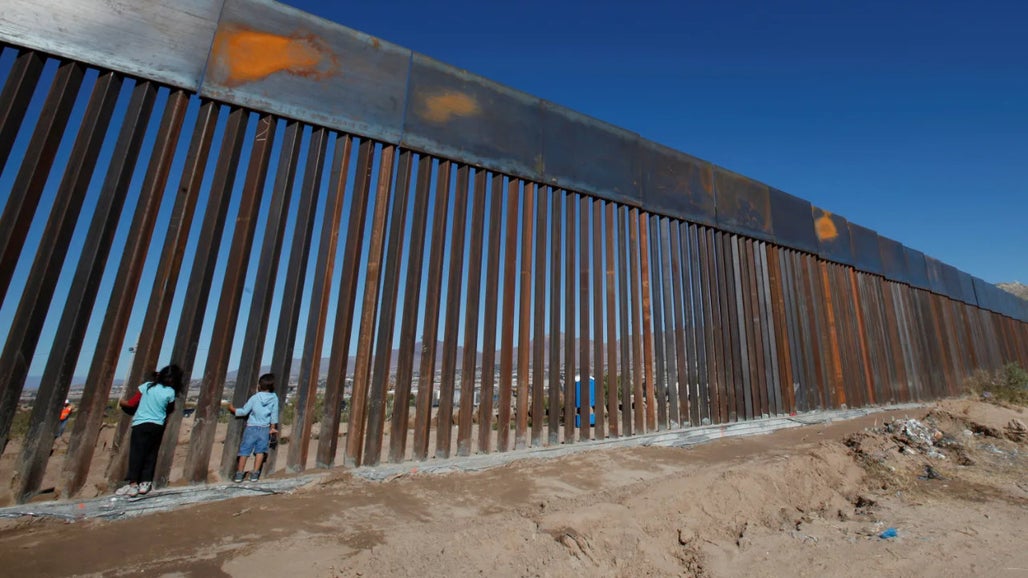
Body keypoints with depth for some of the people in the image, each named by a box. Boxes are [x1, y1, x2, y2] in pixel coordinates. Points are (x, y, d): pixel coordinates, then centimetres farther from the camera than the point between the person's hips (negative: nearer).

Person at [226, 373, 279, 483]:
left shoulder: (254, 397, -9)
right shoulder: (274, 398, -4)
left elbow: (244, 411, -4)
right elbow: (274, 414, 2)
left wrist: (233, 409, 14)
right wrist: (273, 427, 13)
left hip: (251, 427, -1)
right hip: (265, 428, 1)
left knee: (245, 450, 8)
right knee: (260, 450, 10)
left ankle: (239, 474, 13)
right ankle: (255, 474, 12)